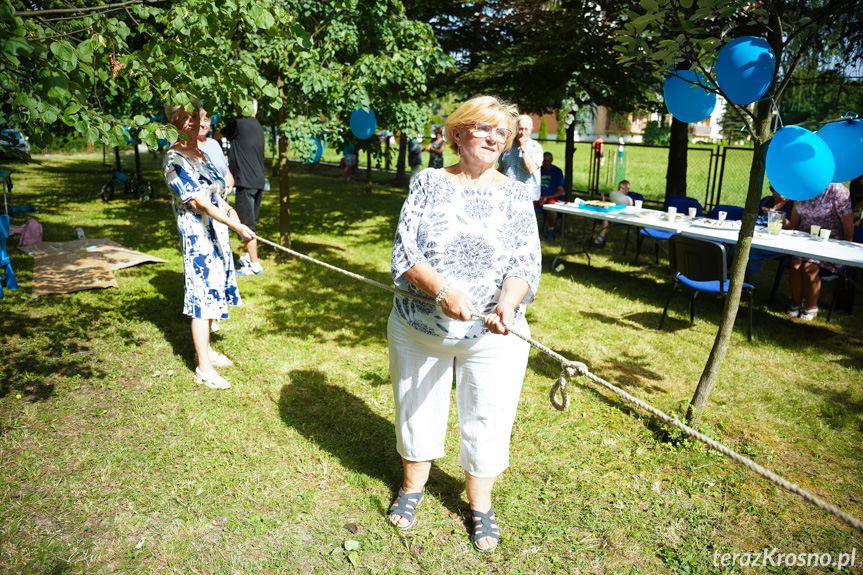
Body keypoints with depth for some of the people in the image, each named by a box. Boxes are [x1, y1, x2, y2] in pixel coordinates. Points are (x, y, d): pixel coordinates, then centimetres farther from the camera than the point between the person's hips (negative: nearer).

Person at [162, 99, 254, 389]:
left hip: (216, 233, 9)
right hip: (198, 236, -9)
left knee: (211, 294, 17)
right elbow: (200, 202, -24)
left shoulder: (201, 153, 11)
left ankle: (206, 350, 33)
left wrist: (228, 207, 1)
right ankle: (204, 369, 5)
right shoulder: (174, 160, -16)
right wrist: (236, 226, -30)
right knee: (203, 296, -4)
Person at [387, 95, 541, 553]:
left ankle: (480, 505, 36)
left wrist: (507, 303, -28)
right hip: (419, 326, 1)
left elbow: (526, 262, -8)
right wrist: (443, 289, -28)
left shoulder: (515, 195, 0)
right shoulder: (428, 183, -2)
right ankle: (413, 486, 45)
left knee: (486, 418, 10)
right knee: (417, 410, 17)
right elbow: (404, 251, -10)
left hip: (492, 334, 0)